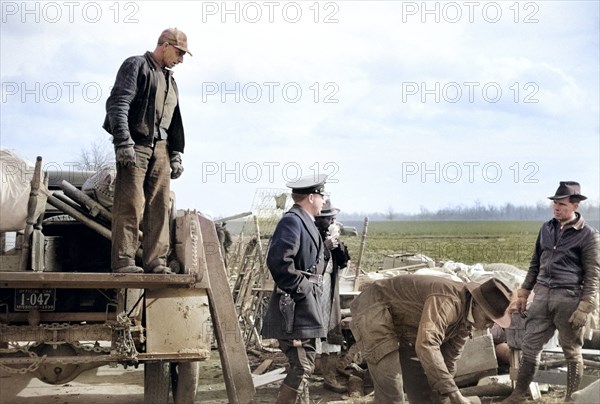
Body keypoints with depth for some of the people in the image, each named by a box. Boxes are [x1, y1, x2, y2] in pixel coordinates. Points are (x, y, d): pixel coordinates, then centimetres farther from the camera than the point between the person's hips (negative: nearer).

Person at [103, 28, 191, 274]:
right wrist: (123, 142, -20)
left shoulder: (170, 80, 26)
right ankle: (123, 261, -11)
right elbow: (117, 104, -10)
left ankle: (155, 262, 2)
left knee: (160, 206, 1)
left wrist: (176, 153, 17)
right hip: (135, 146, -8)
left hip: (160, 149, 8)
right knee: (131, 205, -12)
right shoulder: (136, 66, 1)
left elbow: (175, 122, 28)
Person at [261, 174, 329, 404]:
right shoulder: (292, 221, -14)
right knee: (302, 367, -12)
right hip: (295, 309, -10)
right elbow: (278, 261, -27)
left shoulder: (305, 222, 18)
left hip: (307, 308, 10)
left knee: (304, 365, 14)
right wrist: (298, 289, -20)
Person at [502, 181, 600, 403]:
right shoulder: (547, 228, 11)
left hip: (568, 298, -5)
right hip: (542, 294, 5)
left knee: (572, 352, 6)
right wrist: (523, 293, 16)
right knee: (530, 346, 5)